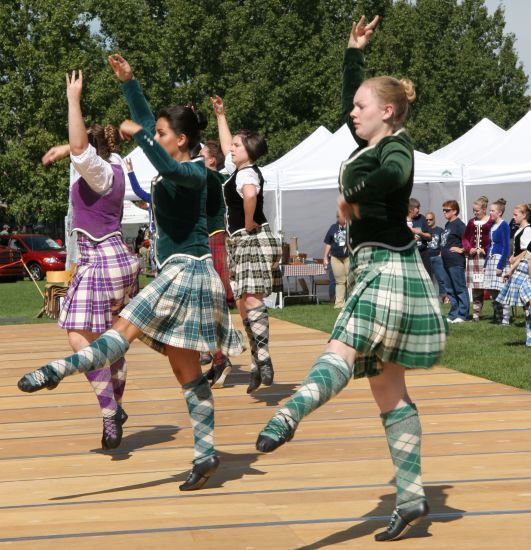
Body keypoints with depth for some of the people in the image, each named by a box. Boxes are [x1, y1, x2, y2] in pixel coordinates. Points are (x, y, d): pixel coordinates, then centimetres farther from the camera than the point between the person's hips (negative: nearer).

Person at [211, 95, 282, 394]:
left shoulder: (248, 173, -12)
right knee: (242, 303, 9)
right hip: (239, 242, 10)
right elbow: (226, 145, 36)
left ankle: (264, 358, -30)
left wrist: (249, 222, -23)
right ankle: (258, 364, 12)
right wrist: (221, 115, 37)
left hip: (252, 239, -10)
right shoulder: (237, 169, 16)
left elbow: (250, 194, -37)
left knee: (252, 299, -22)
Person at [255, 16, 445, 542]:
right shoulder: (369, 143, 16)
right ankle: (411, 497, 4)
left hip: (388, 266, -9)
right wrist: (354, 51, 34)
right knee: (387, 388, 5)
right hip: (373, 266, 9)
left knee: (342, 352, -33)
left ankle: (289, 414, -56)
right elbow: (351, 103, 35)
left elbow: (394, 175, -36)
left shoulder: (395, 147, -10)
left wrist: (352, 198, -24)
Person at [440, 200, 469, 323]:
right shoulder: (447, 224, 16)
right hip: (446, 262, 10)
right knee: (450, 290, 13)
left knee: (460, 289, -3)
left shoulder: (458, 224, -12)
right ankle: (453, 315, 19)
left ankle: (462, 315, 1)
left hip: (456, 263, -10)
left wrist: (462, 250, -14)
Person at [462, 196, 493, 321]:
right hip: (473, 257, 5)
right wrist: (469, 248, 2)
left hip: (486, 257, -5)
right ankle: (476, 313, 10)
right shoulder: (471, 222, 14)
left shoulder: (491, 222, -3)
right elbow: (465, 237, 18)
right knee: (475, 287, 6)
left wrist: (486, 250, -12)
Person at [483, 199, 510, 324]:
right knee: (491, 291, 8)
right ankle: (498, 317, 15)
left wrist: (500, 265, -19)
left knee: (501, 290, -9)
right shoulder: (492, 226, 15)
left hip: (500, 259, -9)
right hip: (490, 259, 9)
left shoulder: (504, 226, -9)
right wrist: (485, 264, 18)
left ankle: (505, 320, -8)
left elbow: (506, 247, -14)